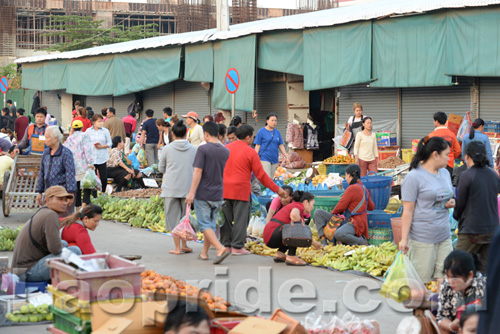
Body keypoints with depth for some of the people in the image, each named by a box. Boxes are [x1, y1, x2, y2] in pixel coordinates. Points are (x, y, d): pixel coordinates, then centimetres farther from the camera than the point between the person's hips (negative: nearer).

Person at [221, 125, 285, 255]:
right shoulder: (250, 152, -6)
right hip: (241, 190, -5)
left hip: (224, 189, 5)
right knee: (240, 218, 0)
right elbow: (261, 175, -5)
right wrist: (276, 189, 2)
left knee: (226, 218, 11)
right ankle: (237, 247, -1)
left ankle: (227, 245, 16)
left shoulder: (225, 149, 8)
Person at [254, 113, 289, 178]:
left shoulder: (277, 132, 11)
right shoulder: (261, 131, -3)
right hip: (264, 159, -5)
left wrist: (286, 157, 6)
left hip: (274, 159, 5)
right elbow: (257, 146, -3)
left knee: (271, 178, 8)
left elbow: (281, 146, 13)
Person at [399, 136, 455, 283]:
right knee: (421, 282, -3)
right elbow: (408, 211, -10)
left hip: (444, 237, 7)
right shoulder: (414, 177, -9)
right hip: (422, 239, -7)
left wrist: (451, 203, 4)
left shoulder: (445, 173, 14)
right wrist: (404, 239, -13)